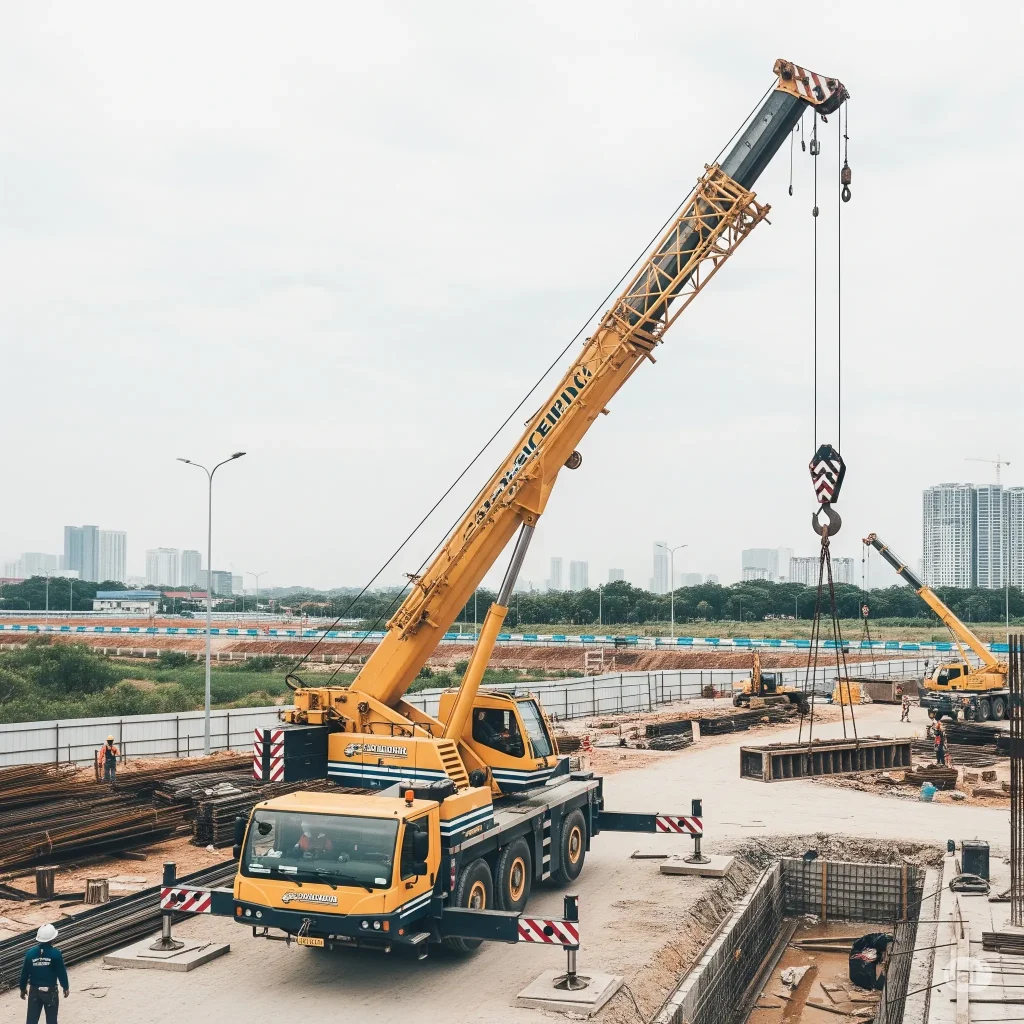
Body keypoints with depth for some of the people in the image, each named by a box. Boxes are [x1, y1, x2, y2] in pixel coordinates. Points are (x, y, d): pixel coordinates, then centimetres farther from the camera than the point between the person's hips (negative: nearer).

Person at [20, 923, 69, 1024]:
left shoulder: (31, 952, -6)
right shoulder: (55, 953, -15)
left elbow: (25, 973, 1)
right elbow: (61, 972, -10)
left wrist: (23, 988, 15)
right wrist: (65, 987, 5)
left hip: (34, 990, 3)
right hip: (50, 991, -2)